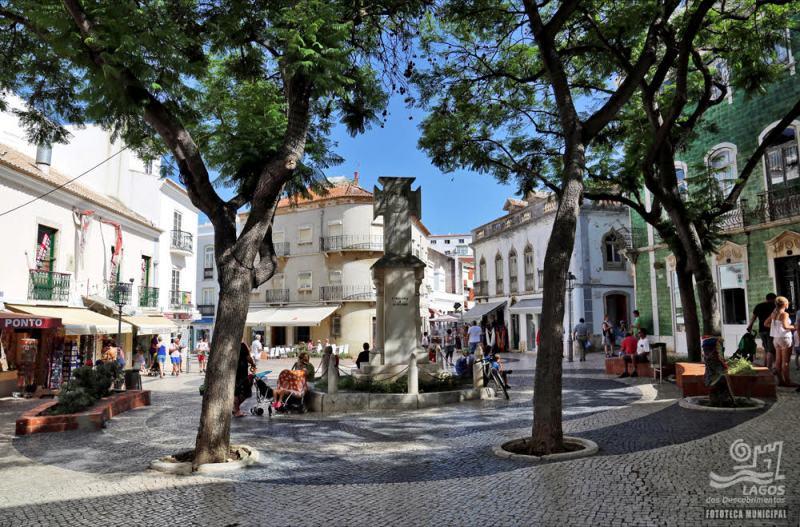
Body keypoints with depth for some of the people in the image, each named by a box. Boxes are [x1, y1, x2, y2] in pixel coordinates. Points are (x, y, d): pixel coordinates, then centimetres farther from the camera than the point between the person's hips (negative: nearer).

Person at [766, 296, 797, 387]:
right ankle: (787, 381, 4)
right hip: (784, 338, -7)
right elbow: (785, 326, -28)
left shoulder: (773, 313, 6)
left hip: (776, 338, 7)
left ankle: (780, 380, 16)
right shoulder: (784, 314, -15)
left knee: (778, 360, 10)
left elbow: (766, 323, 13)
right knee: (785, 361, -1)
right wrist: (793, 327, -11)